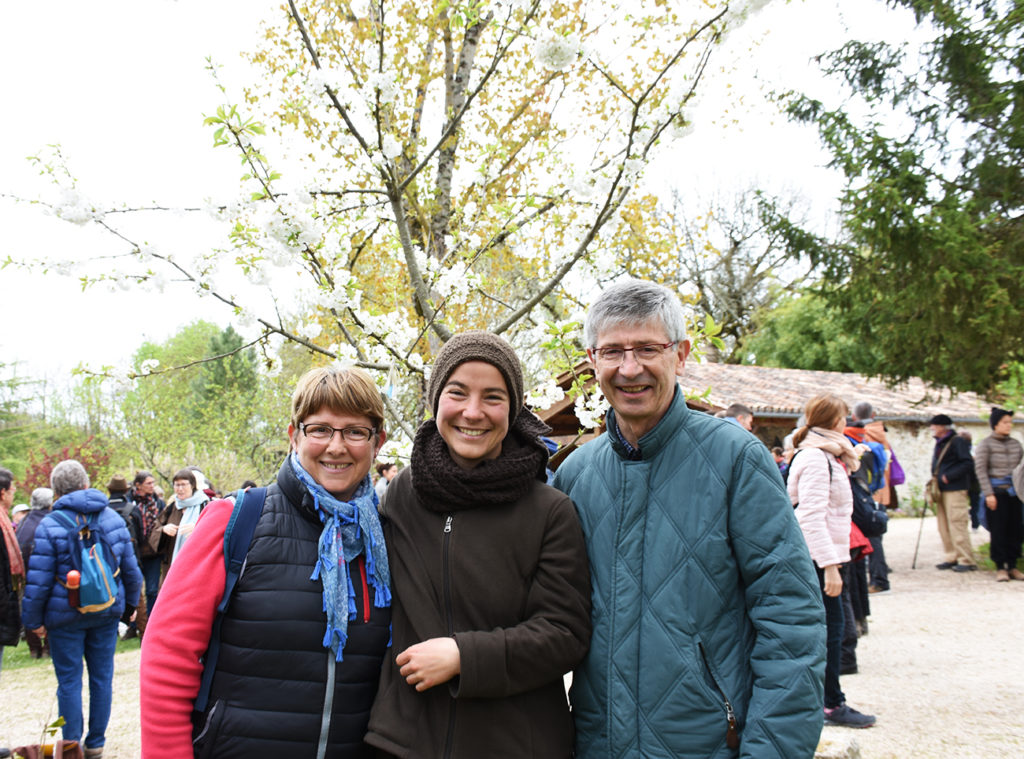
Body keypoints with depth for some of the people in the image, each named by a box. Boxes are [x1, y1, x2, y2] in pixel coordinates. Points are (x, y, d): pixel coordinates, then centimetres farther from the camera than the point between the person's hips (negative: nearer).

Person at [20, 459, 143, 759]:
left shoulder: (50, 525, -13)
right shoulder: (113, 518, 1)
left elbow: (38, 580, -13)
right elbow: (131, 569, 6)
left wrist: (34, 619, -2)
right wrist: (130, 604, 20)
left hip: (65, 615, -4)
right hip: (107, 612, 4)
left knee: (69, 681, 6)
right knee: (102, 677, 11)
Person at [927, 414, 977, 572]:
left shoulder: (957, 442, -8)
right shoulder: (939, 444, 17)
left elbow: (968, 463, -16)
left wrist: (948, 476, -19)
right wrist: (934, 479, 11)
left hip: (955, 489, -9)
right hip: (941, 490, 9)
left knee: (957, 524, -10)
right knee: (944, 525, 7)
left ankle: (966, 560, -6)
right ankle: (951, 557, 13)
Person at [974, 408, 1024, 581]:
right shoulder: (986, 444, -3)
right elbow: (980, 469, -7)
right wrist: (988, 493, -13)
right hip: (996, 492, -4)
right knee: (998, 530, -2)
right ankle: (1000, 568, 5)